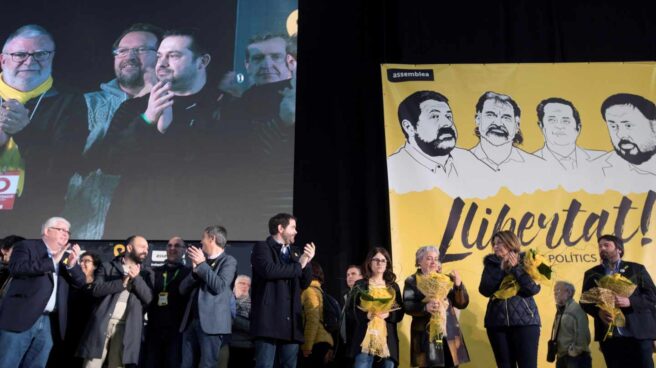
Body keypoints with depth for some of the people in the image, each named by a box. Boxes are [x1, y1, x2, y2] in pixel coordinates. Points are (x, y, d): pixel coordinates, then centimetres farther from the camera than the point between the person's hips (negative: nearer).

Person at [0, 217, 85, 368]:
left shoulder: (65, 255, 17)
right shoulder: (26, 246, 1)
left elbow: (80, 282, 10)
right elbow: (16, 268, -17)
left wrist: (72, 264, -9)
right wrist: (52, 261, -20)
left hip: (49, 323, 5)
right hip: (21, 318, -5)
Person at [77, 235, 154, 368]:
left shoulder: (146, 273, 16)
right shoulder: (107, 266, 12)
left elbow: (149, 298, 2)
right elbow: (96, 289, -3)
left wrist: (136, 278, -8)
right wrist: (123, 282, -11)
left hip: (126, 327, 1)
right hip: (102, 323, -1)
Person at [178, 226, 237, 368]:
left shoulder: (228, 261, 0)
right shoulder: (201, 260, 19)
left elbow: (220, 286, -15)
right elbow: (183, 289, 13)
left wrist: (202, 264, -11)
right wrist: (194, 269, -4)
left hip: (212, 323, -6)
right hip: (191, 321, 6)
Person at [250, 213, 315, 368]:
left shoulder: (295, 252, 20)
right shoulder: (262, 247, 0)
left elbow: (305, 284, 17)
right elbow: (269, 270, -20)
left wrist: (307, 262, -1)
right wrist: (298, 266, -7)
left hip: (290, 320, 6)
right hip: (269, 319, -6)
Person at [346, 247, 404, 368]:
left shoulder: (393, 286, 14)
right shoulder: (360, 285, 7)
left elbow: (400, 312, 9)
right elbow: (350, 308, 0)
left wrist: (388, 314, -12)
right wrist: (366, 315, -18)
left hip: (388, 337, 3)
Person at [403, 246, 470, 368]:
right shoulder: (412, 281, 4)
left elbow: (462, 304, 9)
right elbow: (407, 306, -9)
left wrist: (459, 285, -8)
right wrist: (425, 307, -27)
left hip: (449, 334, 4)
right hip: (427, 336, -4)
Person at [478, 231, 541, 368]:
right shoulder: (491, 264, 9)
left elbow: (534, 288, -12)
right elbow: (485, 290, -5)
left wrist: (515, 268, -8)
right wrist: (501, 269, -6)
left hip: (525, 321, -2)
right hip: (497, 323, 3)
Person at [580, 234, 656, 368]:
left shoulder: (637, 269, 9)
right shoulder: (591, 274, 14)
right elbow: (585, 301, 10)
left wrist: (629, 301, -17)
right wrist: (599, 312, -12)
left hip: (638, 333, -1)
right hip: (609, 336, 2)